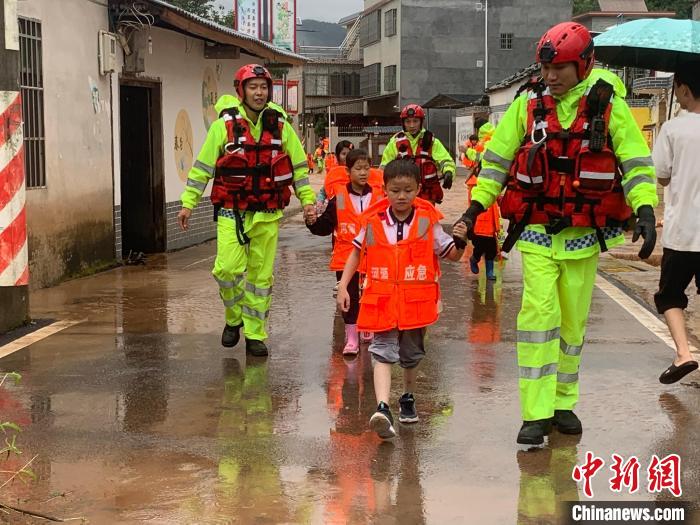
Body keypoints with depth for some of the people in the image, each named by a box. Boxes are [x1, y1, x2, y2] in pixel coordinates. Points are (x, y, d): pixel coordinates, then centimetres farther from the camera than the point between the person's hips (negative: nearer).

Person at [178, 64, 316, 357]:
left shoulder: (280, 126, 5)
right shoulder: (224, 124, -3)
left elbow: (299, 166, 13)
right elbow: (202, 166, 0)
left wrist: (307, 200, 6)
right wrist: (188, 203, -3)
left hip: (267, 214, 2)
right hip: (231, 212, -2)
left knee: (261, 275, 6)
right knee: (228, 268, -15)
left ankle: (255, 335, 17)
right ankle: (234, 319, 13)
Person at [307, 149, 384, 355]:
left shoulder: (379, 196, -1)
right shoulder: (339, 197, -4)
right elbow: (325, 227, -2)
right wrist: (313, 221, -20)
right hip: (346, 257, -1)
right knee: (349, 298, 2)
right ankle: (351, 339, 10)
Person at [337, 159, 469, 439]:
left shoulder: (428, 221, -4)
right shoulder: (373, 221, -2)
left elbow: (452, 255, 4)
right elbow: (357, 252, 12)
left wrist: (460, 241, -18)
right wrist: (343, 286, 8)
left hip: (416, 300, 1)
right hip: (382, 300, -1)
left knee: (412, 355, 16)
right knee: (383, 353, -13)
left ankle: (408, 399, 39)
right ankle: (382, 408, -25)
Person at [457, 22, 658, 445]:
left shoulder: (608, 105, -3)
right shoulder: (528, 105, 0)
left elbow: (636, 161, -3)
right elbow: (497, 157, 7)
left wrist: (645, 210, -17)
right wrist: (475, 208, 3)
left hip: (585, 234, 1)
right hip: (537, 233, 0)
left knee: (574, 322, 11)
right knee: (539, 315, -11)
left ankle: (564, 403, 27)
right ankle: (536, 414, -8)